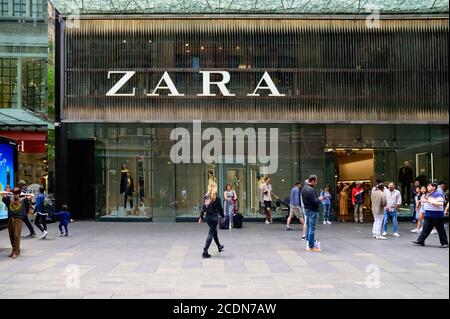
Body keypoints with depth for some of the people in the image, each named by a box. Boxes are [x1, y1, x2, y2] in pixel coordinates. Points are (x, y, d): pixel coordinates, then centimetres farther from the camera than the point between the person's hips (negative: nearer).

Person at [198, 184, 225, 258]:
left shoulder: (205, 197, 2)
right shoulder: (217, 198, -11)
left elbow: (203, 208, 4)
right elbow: (220, 208, -5)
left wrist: (201, 217, 9)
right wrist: (223, 216, 8)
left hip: (207, 216, 6)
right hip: (214, 217, -6)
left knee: (214, 231, 24)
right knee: (211, 234, -3)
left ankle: (219, 247, 42)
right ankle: (205, 252, -9)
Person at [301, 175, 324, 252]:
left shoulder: (304, 188, 10)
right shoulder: (311, 189, -21)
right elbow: (314, 202, -24)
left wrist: (318, 199, 14)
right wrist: (319, 199, -4)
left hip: (307, 209, 10)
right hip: (312, 211, -10)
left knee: (308, 227, 16)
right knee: (312, 228, -6)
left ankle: (308, 244, 22)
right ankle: (311, 247, -3)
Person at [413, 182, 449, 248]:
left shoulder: (438, 195, -12)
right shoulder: (428, 194, 15)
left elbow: (440, 204, -24)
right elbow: (425, 203, 26)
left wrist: (430, 201, -25)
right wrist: (423, 201, 5)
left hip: (436, 215, -8)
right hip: (428, 215, 8)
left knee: (441, 230, 3)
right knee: (425, 229, 6)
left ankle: (444, 243, 12)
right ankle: (420, 241, 7)